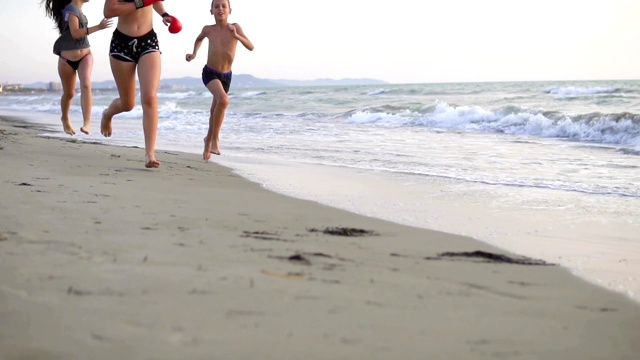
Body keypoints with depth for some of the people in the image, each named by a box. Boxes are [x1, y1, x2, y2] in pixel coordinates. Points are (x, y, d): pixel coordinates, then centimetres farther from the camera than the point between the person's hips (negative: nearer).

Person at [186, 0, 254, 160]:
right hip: (209, 73, -2)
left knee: (215, 111, 17)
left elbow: (251, 47, -16)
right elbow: (199, 39, 19)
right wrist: (194, 54, 6)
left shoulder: (235, 27, -8)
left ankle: (208, 141, 41)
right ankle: (215, 138, -16)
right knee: (223, 100, -29)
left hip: (226, 76, 3)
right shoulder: (208, 29, -5)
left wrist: (236, 35, -30)